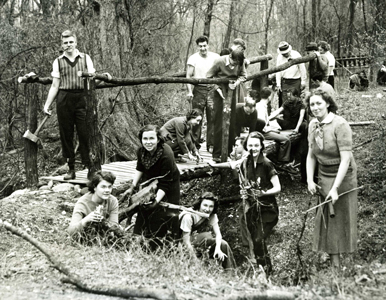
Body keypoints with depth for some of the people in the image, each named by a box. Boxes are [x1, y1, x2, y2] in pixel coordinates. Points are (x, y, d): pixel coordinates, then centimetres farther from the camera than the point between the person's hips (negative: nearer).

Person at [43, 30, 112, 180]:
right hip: (64, 99, 1)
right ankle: (71, 169, 11)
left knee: (85, 134, -6)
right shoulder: (58, 62, 10)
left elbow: (92, 80, 7)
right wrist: (47, 104, 4)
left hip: (81, 98, -1)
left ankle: (90, 168, -3)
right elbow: (55, 86, 11)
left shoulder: (85, 58, 10)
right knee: (66, 135, 3)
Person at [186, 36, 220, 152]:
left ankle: (211, 144, 5)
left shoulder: (215, 57, 9)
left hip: (212, 89, 2)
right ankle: (195, 144, 6)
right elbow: (188, 76, 1)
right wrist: (189, 91, -10)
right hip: (199, 89, -2)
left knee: (212, 118, -2)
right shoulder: (193, 58, 3)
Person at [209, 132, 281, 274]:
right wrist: (214, 165, 38)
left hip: (265, 208, -5)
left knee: (258, 240, -15)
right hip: (249, 208, 5)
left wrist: (262, 193, -24)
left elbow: (277, 188, -11)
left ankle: (266, 268, -1)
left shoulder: (266, 164, -11)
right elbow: (231, 164, 26)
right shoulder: (244, 163, 3)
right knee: (251, 241, 2)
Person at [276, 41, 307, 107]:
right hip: (284, 81, 3)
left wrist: (303, 81, 0)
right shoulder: (279, 57, 4)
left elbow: (302, 69, 0)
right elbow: (278, 71, 8)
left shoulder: (296, 55, -6)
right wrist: (278, 84, 4)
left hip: (295, 82, -3)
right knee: (284, 101, 0)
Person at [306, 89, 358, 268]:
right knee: (325, 218, 10)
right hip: (323, 176, 6)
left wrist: (335, 188, -29)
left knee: (341, 217, 3)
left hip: (343, 176, -6)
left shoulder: (340, 125, -21)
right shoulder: (313, 125, -1)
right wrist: (310, 180, -5)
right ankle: (334, 262, 23)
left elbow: (345, 159, -25)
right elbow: (311, 155, 6)